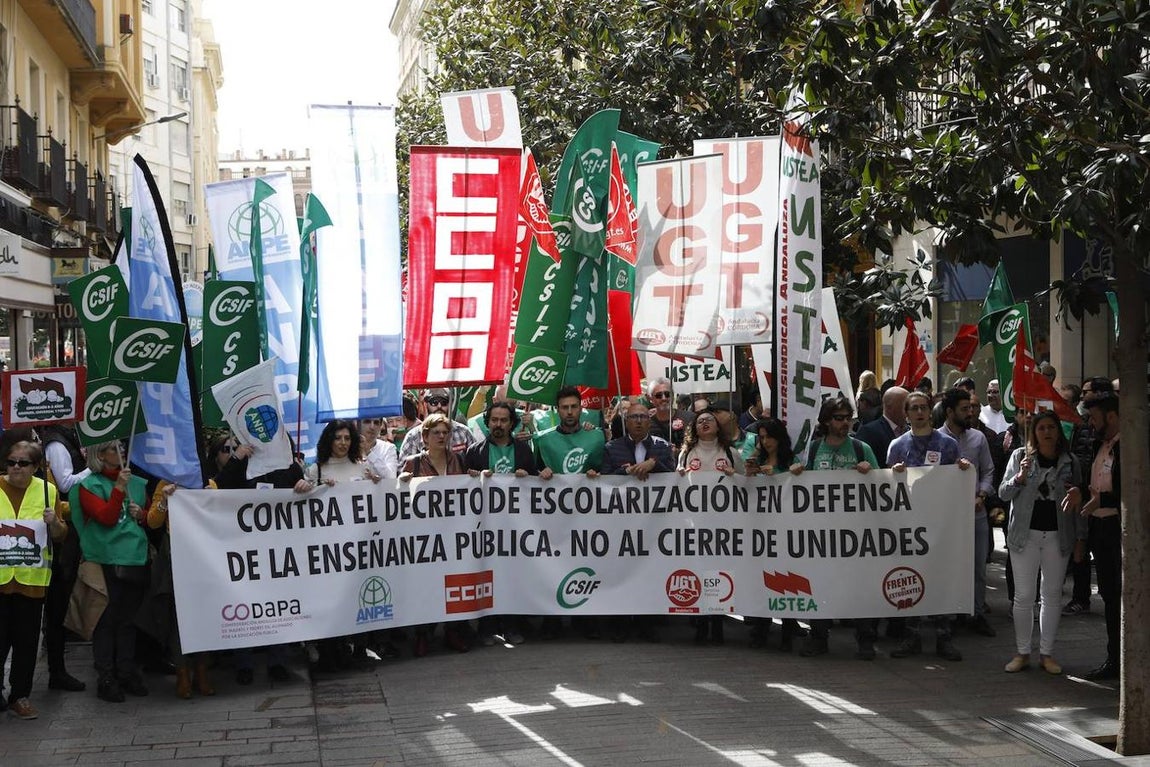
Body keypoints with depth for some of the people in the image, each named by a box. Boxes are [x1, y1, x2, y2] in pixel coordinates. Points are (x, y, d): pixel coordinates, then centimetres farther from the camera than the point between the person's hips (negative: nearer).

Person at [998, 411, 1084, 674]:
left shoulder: (1070, 461, 4)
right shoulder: (1020, 456, 0)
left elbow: (1078, 501, 8)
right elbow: (1003, 493, -4)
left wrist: (1081, 537, -2)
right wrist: (1020, 477, -22)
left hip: (1058, 536, 1)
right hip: (1025, 534, -1)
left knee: (1052, 595, 8)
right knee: (1023, 596, 2)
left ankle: (1047, 653, 16)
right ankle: (1022, 653, 12)